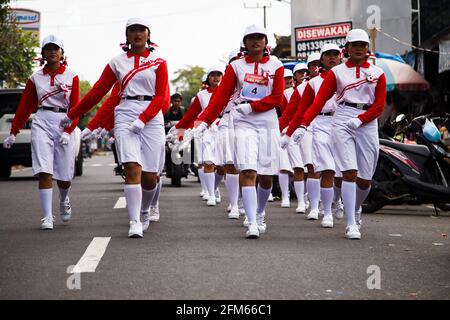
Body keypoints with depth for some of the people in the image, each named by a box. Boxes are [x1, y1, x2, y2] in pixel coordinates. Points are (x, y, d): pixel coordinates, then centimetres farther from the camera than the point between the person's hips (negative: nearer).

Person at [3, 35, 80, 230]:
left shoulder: (71, 76, 5)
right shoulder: (36, 78, 9)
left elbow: (75, 107, 1)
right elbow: (24, 107, 12)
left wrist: (67, 132, -11)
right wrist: (13, 133, 8)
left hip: (64, 125, 0)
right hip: (42, 123, 0)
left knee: (64, 176, 4)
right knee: (44, 172, -12)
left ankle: (64, 201, 37)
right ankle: (47, 217, -9)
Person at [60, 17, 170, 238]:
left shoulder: (158, 62, 8)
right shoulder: (117, 63, 11)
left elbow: (161, 96, 1)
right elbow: (97, 92, 15)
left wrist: (142, 120, -12)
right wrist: (71, 115, 16)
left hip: (152, 116, 0)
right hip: (125, 115, 0)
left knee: (150, 176, 0)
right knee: (132, 168, -17)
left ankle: (144, 213, 29)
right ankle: (134, 223, -16)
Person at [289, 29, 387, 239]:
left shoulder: (377, 73, 9)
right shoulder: (337, 72, 6)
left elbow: (379, 106, 5)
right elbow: (320, 100, -2)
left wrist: (360, 119, -12)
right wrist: (303, 125, -13)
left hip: (367, 124, 2)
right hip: (342, 122, -2)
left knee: (364, 179, 3)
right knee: (350, 172, -14)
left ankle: (356, 209, 35)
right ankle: (351, 224, -12)